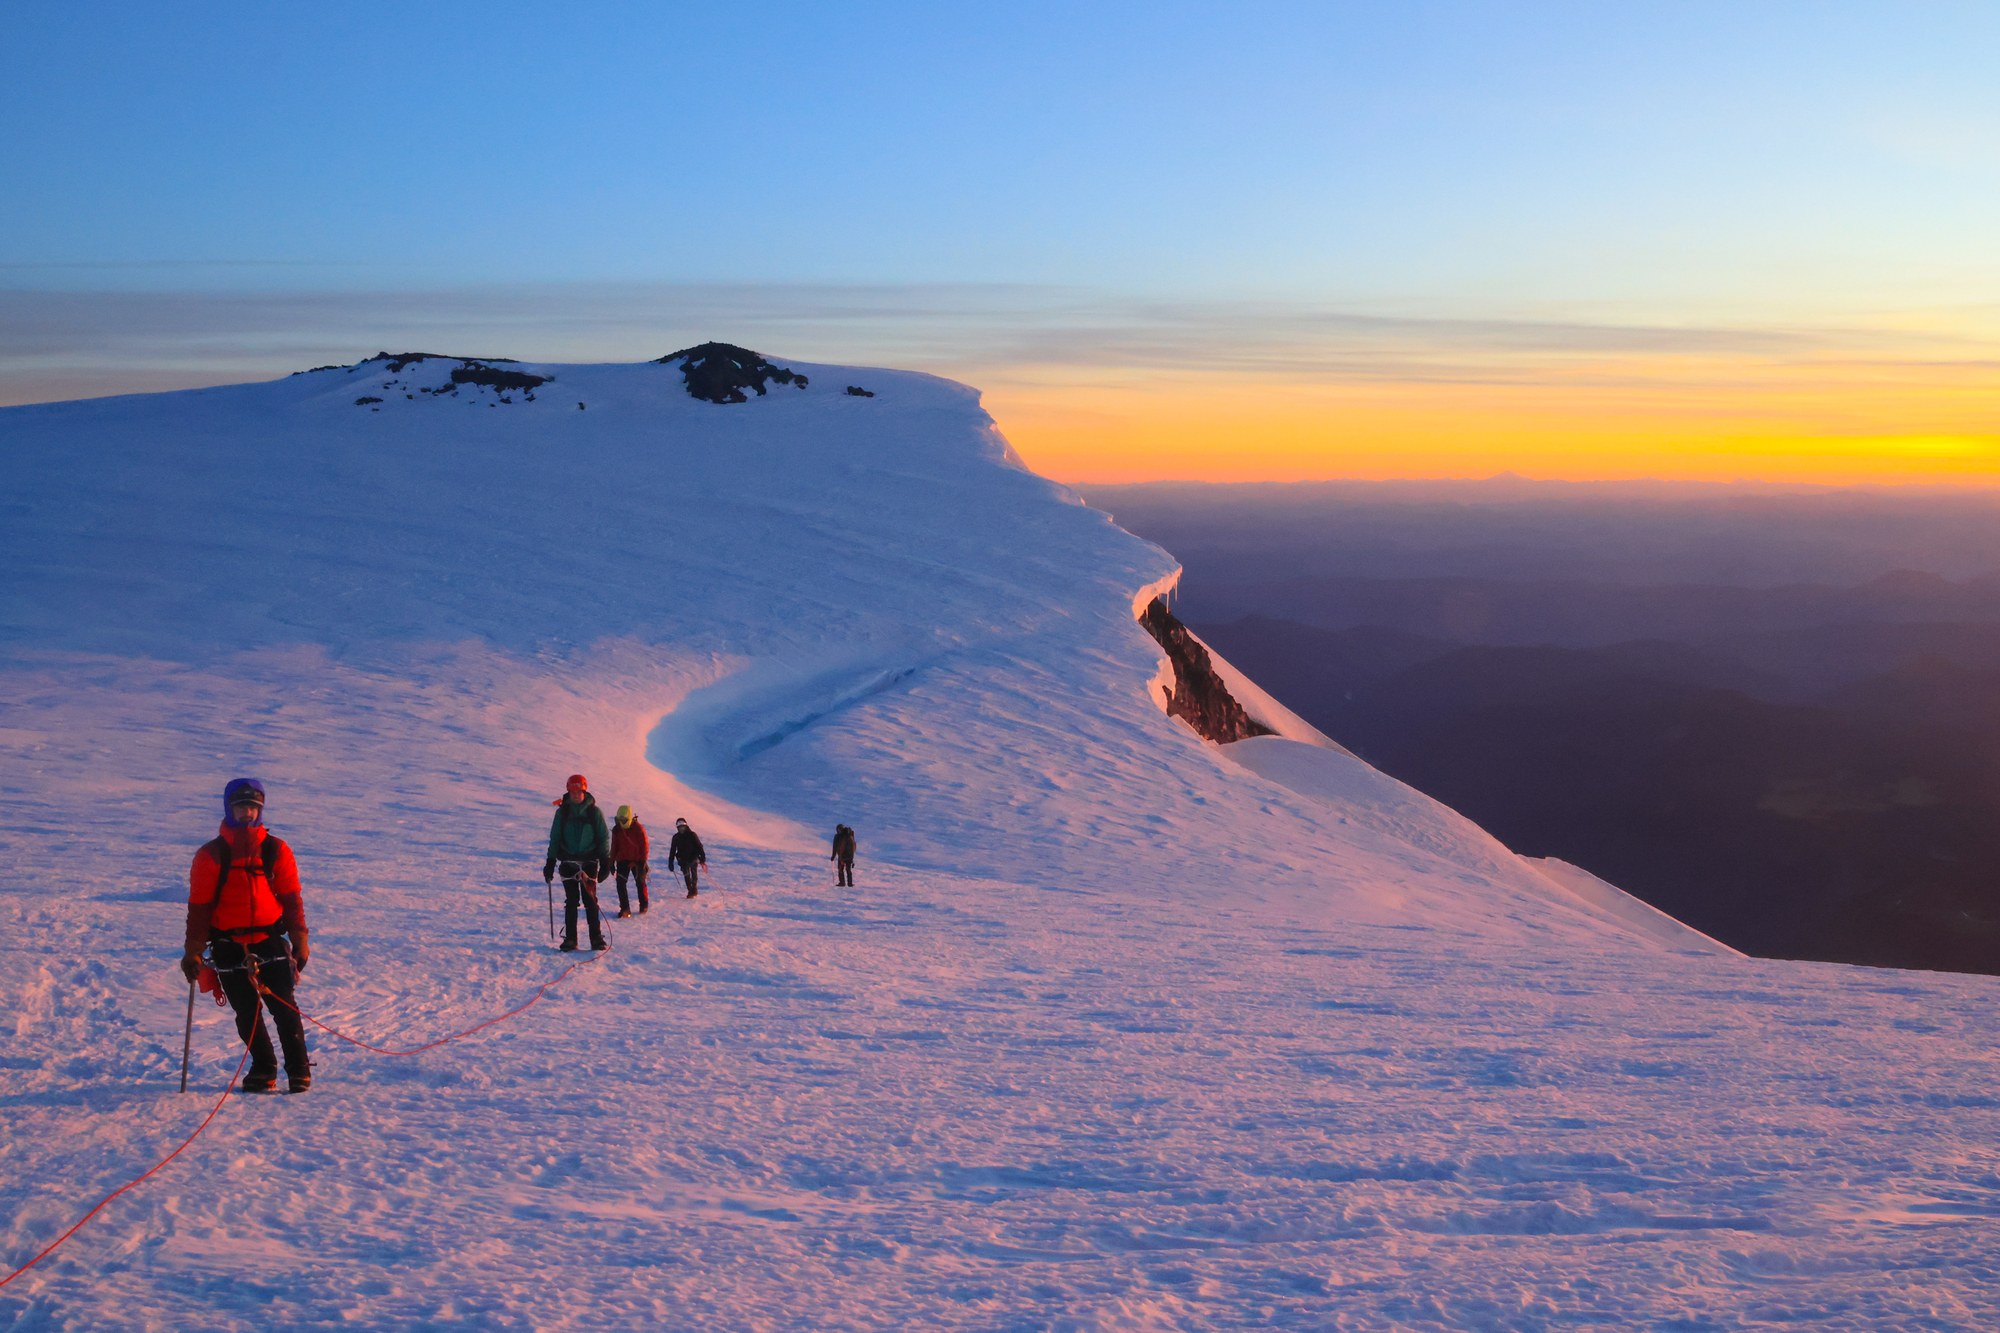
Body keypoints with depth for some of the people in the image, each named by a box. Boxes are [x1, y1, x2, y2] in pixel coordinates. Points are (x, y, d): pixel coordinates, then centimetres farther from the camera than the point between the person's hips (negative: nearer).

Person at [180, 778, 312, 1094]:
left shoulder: (276, 850, 3)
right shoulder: (212, 854, 0)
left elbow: (291, 898, 7)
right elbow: (198, 905, 3)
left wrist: (299, 942, 3)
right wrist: (192, 951, 1)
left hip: (270, 941, 0)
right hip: (229, 947, 0)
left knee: (284, 1008, -6)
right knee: (247, 1013, 6)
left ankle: (298, 1070, 3)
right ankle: (263, 1069, 23)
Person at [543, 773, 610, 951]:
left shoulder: (594, 812, 2)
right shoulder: (562, 812, 5)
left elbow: (604, 837, 4)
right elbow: (554, 838, 9)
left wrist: (605, 862, -3)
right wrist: (550, 862, 3)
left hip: (589, 861, -1)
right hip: (568, 861, 1)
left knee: (590, 899, -6)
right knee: (571, 900, 1)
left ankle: (596, 937, -1)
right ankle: (570, 939, 5)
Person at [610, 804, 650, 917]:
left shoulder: (638, 828, -12)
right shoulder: (616, 829, 0)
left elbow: (644, 846, -9)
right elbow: (614, 846, 8)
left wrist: (643, 862, -14)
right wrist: (612, 862, 5)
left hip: (637, 860, -3)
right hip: (622, 860, 3)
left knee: (640, 883, 8)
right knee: (620, 883, -10)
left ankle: (644, 905, 28)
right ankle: (624, 908, -7)